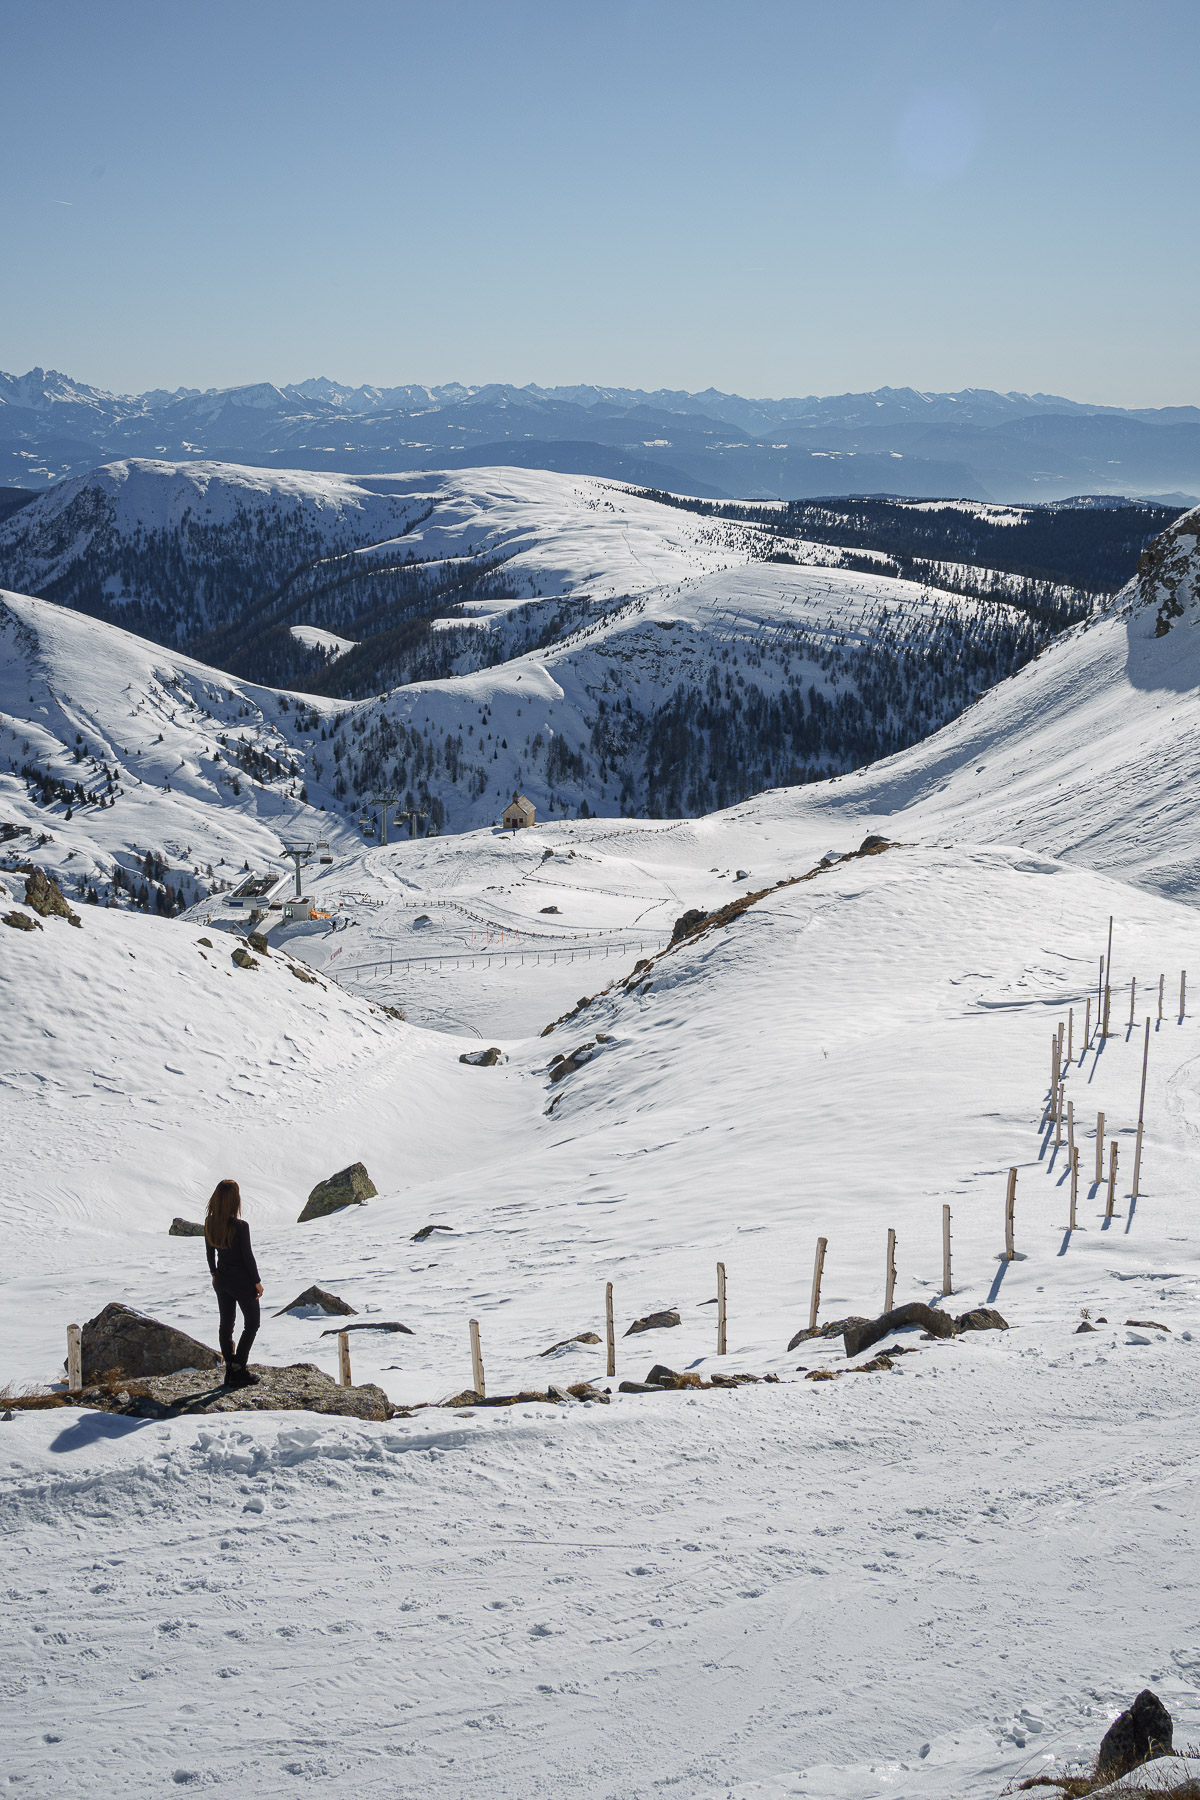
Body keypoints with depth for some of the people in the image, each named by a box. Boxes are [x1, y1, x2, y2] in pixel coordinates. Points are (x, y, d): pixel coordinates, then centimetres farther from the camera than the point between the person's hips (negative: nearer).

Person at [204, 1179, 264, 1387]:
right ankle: (238, 1368, 3)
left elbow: (209, 1252, 6)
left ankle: (229, 1369, 21)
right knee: (252, 1324, 10)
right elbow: (248, 1256, -18)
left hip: (221, 1280, 6)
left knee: (226, 1323, 17)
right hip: (242, 1280, -6)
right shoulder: (240, 1227, -25)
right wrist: (257, 1281, -6)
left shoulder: (209, 1223, -6)